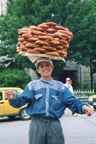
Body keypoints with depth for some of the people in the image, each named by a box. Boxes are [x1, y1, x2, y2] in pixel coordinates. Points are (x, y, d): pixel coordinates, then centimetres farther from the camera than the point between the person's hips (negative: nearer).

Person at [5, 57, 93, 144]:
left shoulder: (60, 86, 13)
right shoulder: (32, 85, 10)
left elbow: (73, 102, 7)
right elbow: (21, 100, 1)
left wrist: (83, 107, -13)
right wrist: (13, 98, -21)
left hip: (54, 124, 1)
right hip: (37, 124, -1)